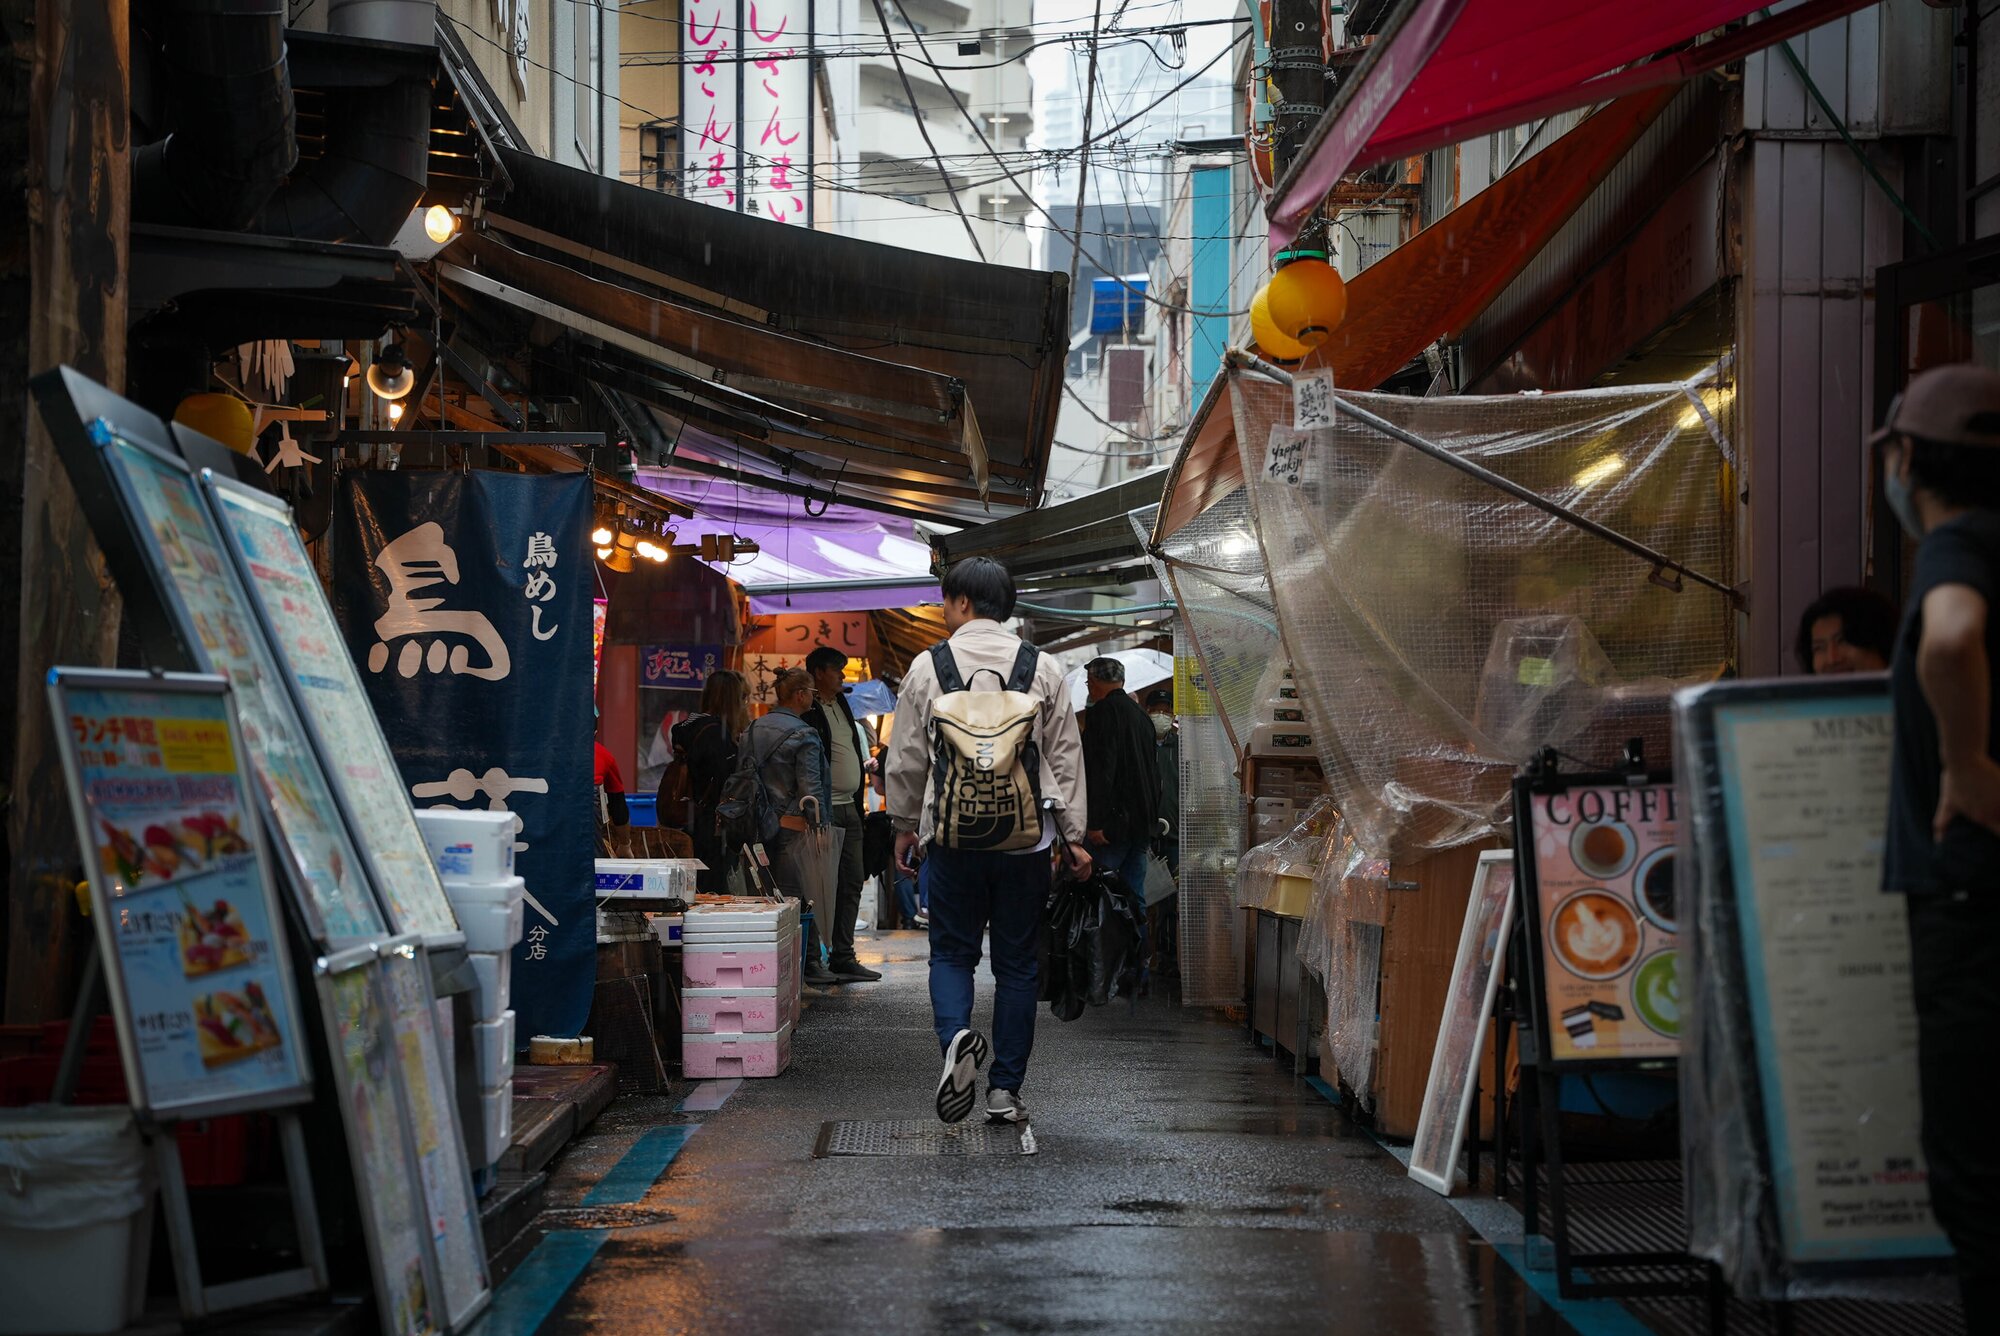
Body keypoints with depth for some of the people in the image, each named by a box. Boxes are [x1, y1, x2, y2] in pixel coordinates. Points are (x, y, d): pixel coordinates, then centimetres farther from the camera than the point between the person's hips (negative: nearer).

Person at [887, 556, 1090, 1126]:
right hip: (1026, 838, 1)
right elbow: (1066, 758, 4)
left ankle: (956, 1036, -17)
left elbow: (905, 758, 4)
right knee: (1017, 963, 9)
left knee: (952, 952, 12)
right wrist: (1074, 836, 9)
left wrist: (904, 826, 18)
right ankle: (1005, 1090, 10)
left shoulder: (927, 667, -1)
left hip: (952, 838, -1)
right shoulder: (1044, 669, 2)